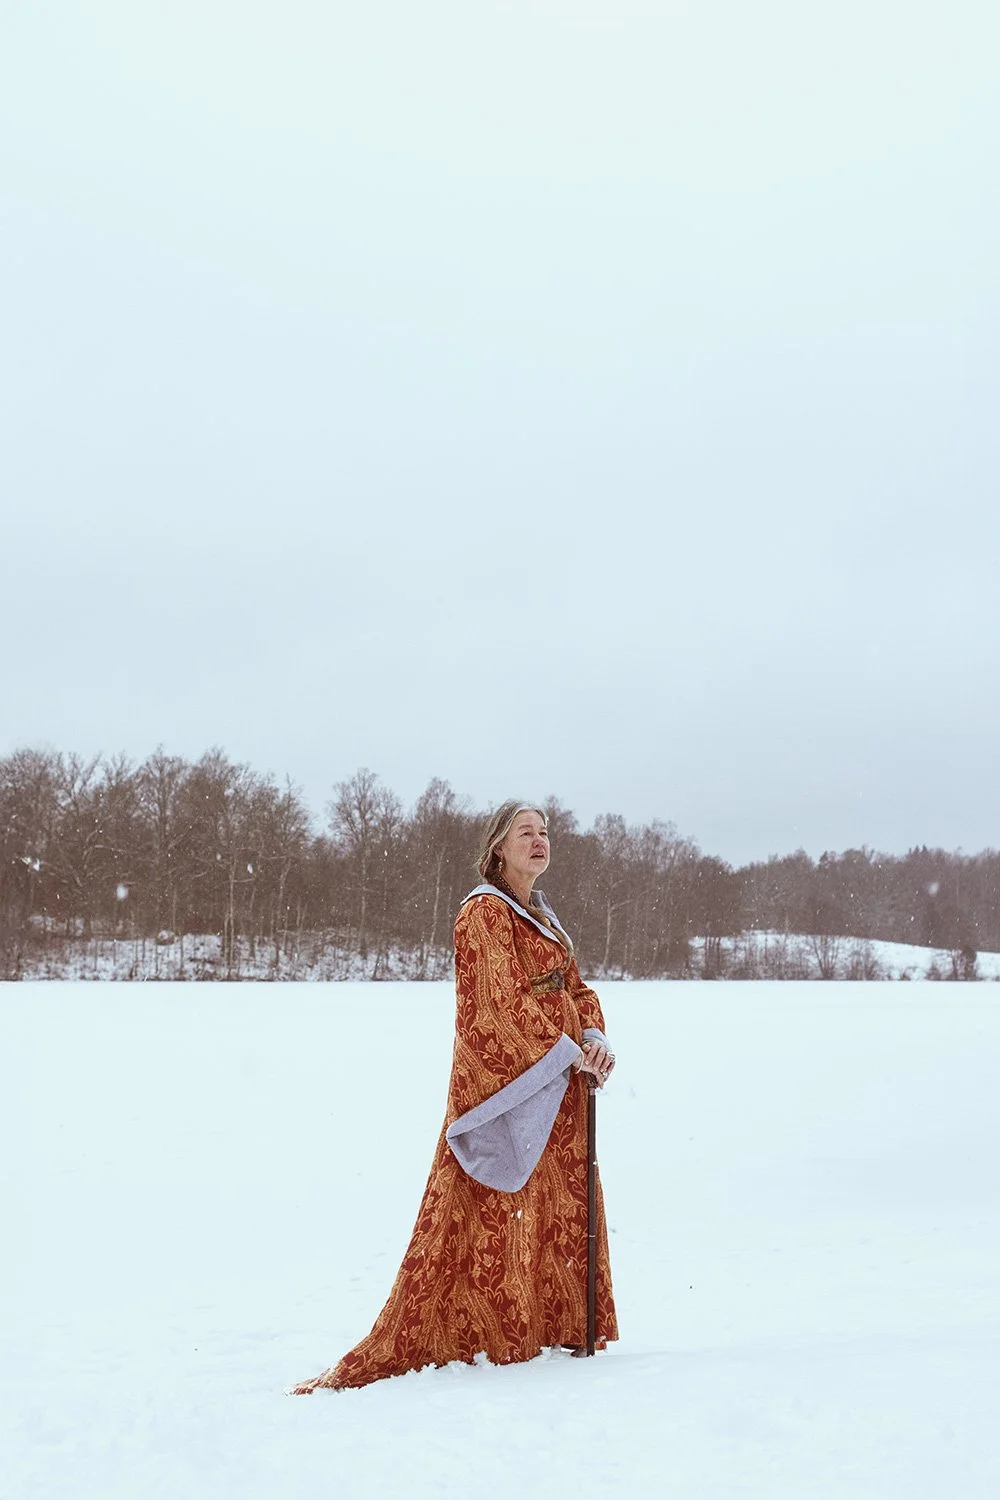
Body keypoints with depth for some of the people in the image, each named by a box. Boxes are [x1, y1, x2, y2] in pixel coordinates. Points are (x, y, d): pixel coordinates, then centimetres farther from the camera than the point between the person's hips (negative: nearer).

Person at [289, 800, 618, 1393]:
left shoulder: (541, 916, 17)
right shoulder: (484, 912, -10)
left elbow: (576, 989, 15)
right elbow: (499, 1001, -19)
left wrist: (595, 1038, -4)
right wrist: (566, 1052, -16)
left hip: (556, 1097, 9)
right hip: (506, 1086, -9)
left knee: (560, 1217, 13)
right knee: (495, 1221, -8)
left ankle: (556, 1331, 25)